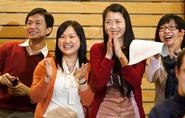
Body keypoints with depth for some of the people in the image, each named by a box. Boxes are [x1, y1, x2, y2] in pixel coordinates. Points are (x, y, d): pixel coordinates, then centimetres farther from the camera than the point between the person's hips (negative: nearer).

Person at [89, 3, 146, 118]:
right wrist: (109, 54, -15)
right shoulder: (96, 49, -2)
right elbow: (98, 84, -12)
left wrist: (121, 54, -18)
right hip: (104, 109, -1)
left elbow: (136, 82, -13)